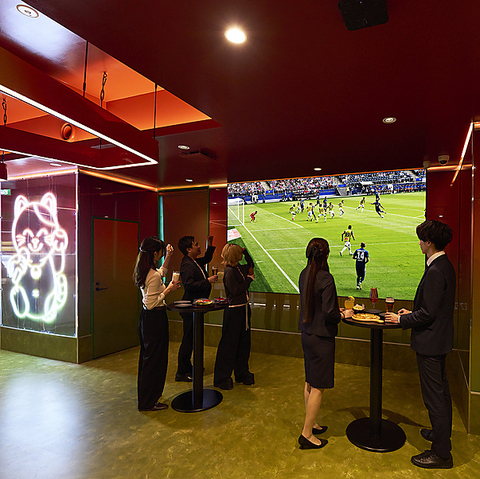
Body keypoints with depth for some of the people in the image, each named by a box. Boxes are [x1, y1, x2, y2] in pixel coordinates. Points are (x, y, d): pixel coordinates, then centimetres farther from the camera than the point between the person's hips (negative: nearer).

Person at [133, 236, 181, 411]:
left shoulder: (144, 271, 5)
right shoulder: (153, 276, -24)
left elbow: (161, 273, 26)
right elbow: (151, 303, -24)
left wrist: (168, 258, 19)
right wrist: (168, 289, -17)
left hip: (146, 318, 10)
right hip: (155, 319, -10)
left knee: (147, 357, 23)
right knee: (155, 359, 3)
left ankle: (145, 396, 41)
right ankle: (149, 402, 16)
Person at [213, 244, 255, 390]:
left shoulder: (239, 268, 8)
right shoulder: (229, 272, -17)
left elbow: (251, 265, 27)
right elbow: (236, 291, -21)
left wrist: (245, 251, 15)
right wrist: (249, 279, -12)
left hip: (243, 309, 9)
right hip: (234, 311, -9)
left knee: (244, 342, 16)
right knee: (229, 344, 0)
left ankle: (242, 373, 31)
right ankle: (222, 377, 14)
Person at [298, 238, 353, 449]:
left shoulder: (304, 275, 3)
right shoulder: (326, 278, -22)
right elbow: (329, 314, -21)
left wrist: (335, 310, 15)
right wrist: (343, 315, -2)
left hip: (307, 334, 8)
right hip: (321, 337, -8)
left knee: (310, 382, 20)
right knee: (318, 386, 5)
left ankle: (311, 423, 36)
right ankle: (307, 434, 16)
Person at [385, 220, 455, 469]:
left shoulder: (435, 271, -25)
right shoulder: (445, 265, 7)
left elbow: (428, 313, -24)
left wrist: (402, 320, -12)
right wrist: (411, 313, 12)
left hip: (430, 342, -11)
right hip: (440, 339, 11)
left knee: (434, 396, 2)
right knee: (441, 390, 24)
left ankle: (441, 453, 16)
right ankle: (442, 433, 43)